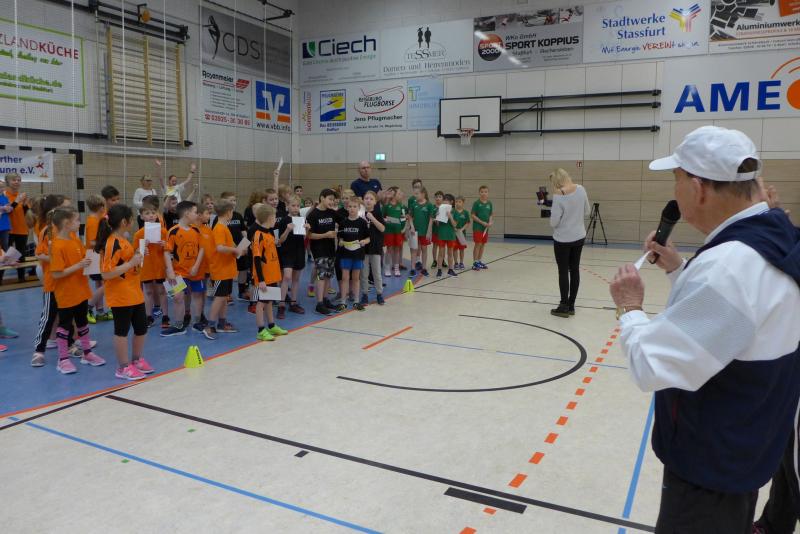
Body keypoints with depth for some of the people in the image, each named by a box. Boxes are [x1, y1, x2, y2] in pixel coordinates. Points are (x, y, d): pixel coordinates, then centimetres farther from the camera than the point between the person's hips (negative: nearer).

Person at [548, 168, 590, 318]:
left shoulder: (558, 196, -20)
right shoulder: (580, 189, -3)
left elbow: (554, 222, -17)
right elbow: (587, 211, 8)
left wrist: (552, 214, 3)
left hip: (563, 239, -5)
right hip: (579, 237, 5)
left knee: (563, 271, 3)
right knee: (575, 270, 10)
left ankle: (564, 307, 7)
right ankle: (571, 305, 16)